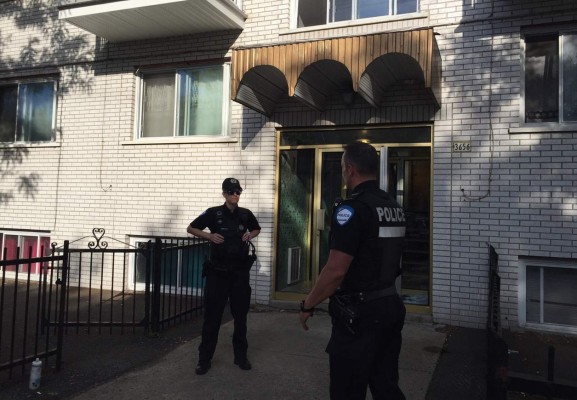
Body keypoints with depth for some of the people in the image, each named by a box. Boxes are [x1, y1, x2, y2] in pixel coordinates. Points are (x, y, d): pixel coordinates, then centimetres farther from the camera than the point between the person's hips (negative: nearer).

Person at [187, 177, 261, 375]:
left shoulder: (245, 214, 4)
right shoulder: (214, 213, -4)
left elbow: (257, 229, 23)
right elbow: (190, 228, 3)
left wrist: (251, 235, 0)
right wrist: (209, 235, -13)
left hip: (240, 272, 3)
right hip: (218, 271, -2)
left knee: (240, 315, 11)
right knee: (212, 316, 2)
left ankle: (241, 356, 25)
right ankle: (204, 359, 14)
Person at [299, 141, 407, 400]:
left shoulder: (352, 208, -19)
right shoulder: (394, 207, 8)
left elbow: (336, 270, -24)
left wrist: (308, 305, -12)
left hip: (359, 312, -8)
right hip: (390, 305, 8)